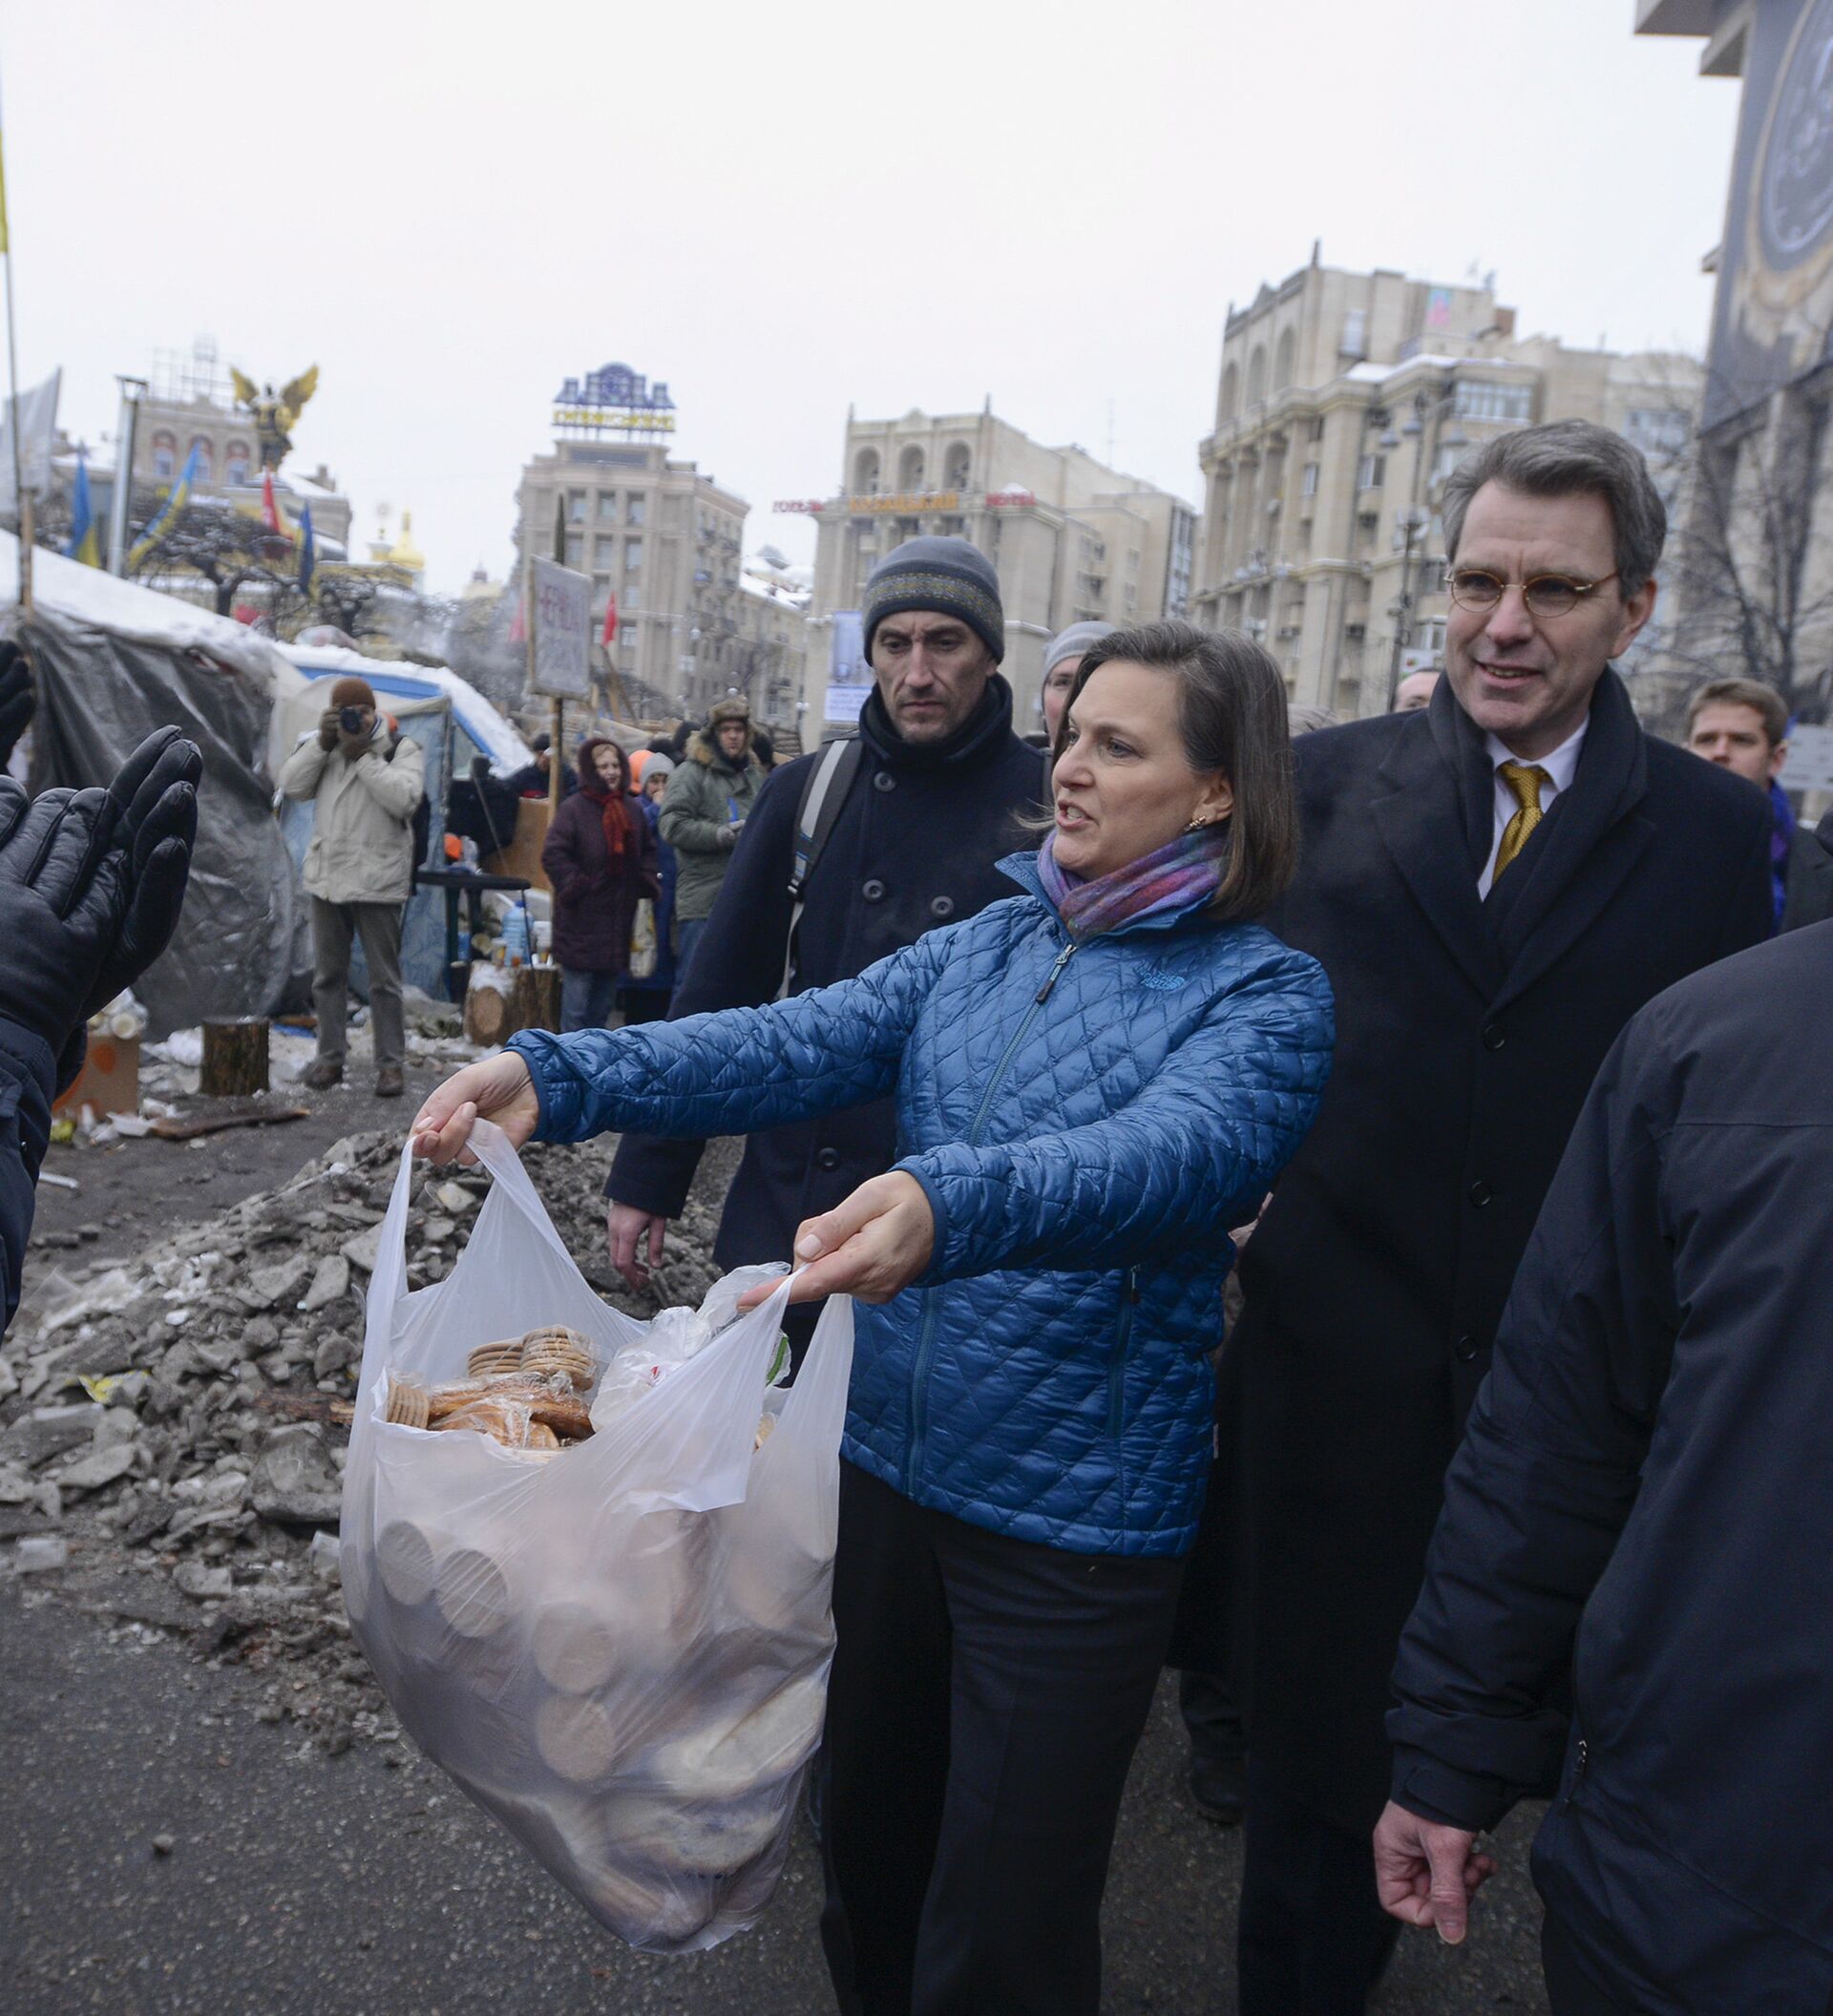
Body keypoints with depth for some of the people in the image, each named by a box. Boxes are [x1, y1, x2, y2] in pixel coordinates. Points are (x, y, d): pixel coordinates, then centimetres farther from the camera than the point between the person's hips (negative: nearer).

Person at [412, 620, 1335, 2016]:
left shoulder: (1265, 994, -11)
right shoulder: (985, 947, 4)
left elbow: (1175, 1152, -31)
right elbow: (796, 1045, -7)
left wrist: (951, 1204, -49)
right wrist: (561, 1077, -21)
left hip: (1077, 1515, -5)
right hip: (894, 1456, 5)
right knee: (871, 1833, 25)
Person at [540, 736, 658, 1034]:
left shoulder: (632, 809, 10)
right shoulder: (574, 808, -8)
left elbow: (648, 850, 23)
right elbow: (553, 855, -11)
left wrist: (645, 882, 9)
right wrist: (575, 887, -14)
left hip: (620, 917, 6)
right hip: (581, 921, -6)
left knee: (603, 999, 15)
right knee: (577, 999, -5)